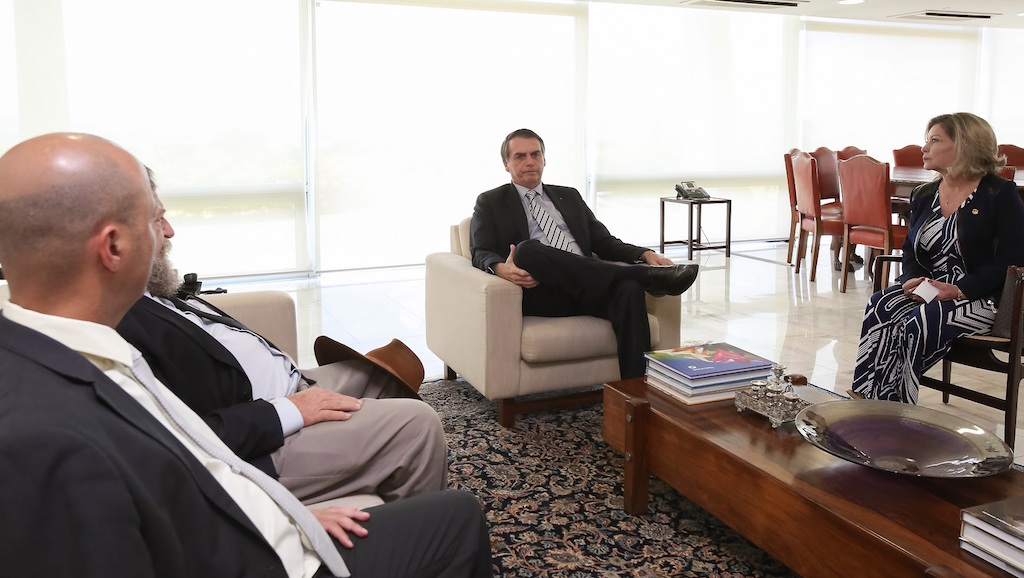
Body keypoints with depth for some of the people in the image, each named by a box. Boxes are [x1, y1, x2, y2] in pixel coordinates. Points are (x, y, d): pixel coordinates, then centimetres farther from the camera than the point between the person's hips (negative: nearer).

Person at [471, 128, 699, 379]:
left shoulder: (569, 196, 27)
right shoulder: (490, 203, 16)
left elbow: (604, 241, 21)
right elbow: (481, 253, 3)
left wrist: (645, 254, 1)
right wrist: (501, 268, -22)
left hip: (586, 290, 3)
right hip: (540, 294, -3)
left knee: (629, 288, -29)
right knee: (527, 248, -35)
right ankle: (645, 275, -30)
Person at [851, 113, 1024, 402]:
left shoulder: (1001, 194, -2)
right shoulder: (924, 195, 16)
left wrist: (959, 290, -21)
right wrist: (912, 278, -6)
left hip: (980, 297, -5)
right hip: (926, 290, 5)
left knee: (920, 322, -33)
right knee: (879, 306, -26)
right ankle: (868, 399, -32)